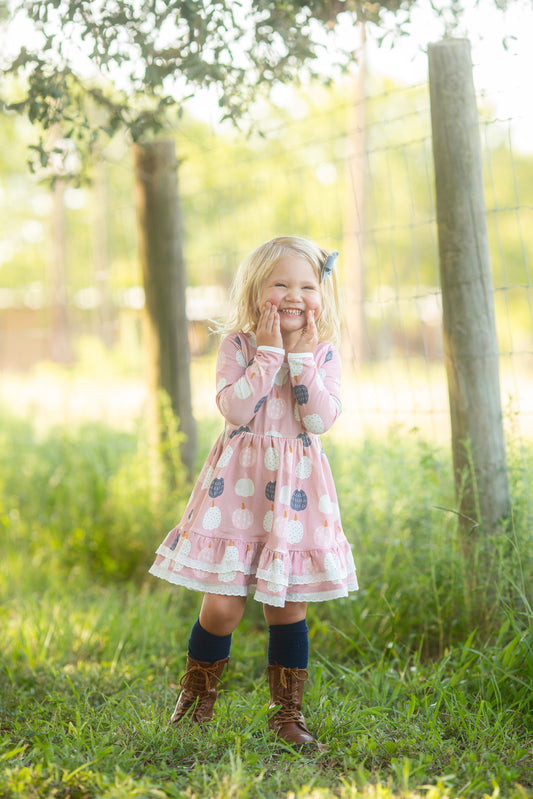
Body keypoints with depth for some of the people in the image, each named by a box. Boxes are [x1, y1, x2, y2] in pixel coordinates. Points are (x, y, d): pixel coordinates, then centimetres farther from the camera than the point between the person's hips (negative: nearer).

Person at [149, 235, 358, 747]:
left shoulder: (323, 353, 4)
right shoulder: (238, 344, -2)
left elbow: (321, 421, -9)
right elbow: (234, 409, -16)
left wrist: (301, 356, -12)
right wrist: (270, 353, -15)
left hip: (296, 488, 2)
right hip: (237, 484, -2)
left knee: (287, 605, 7)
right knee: (222, 605, -3)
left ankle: (287, 713, 21)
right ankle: (196, 700, 22)